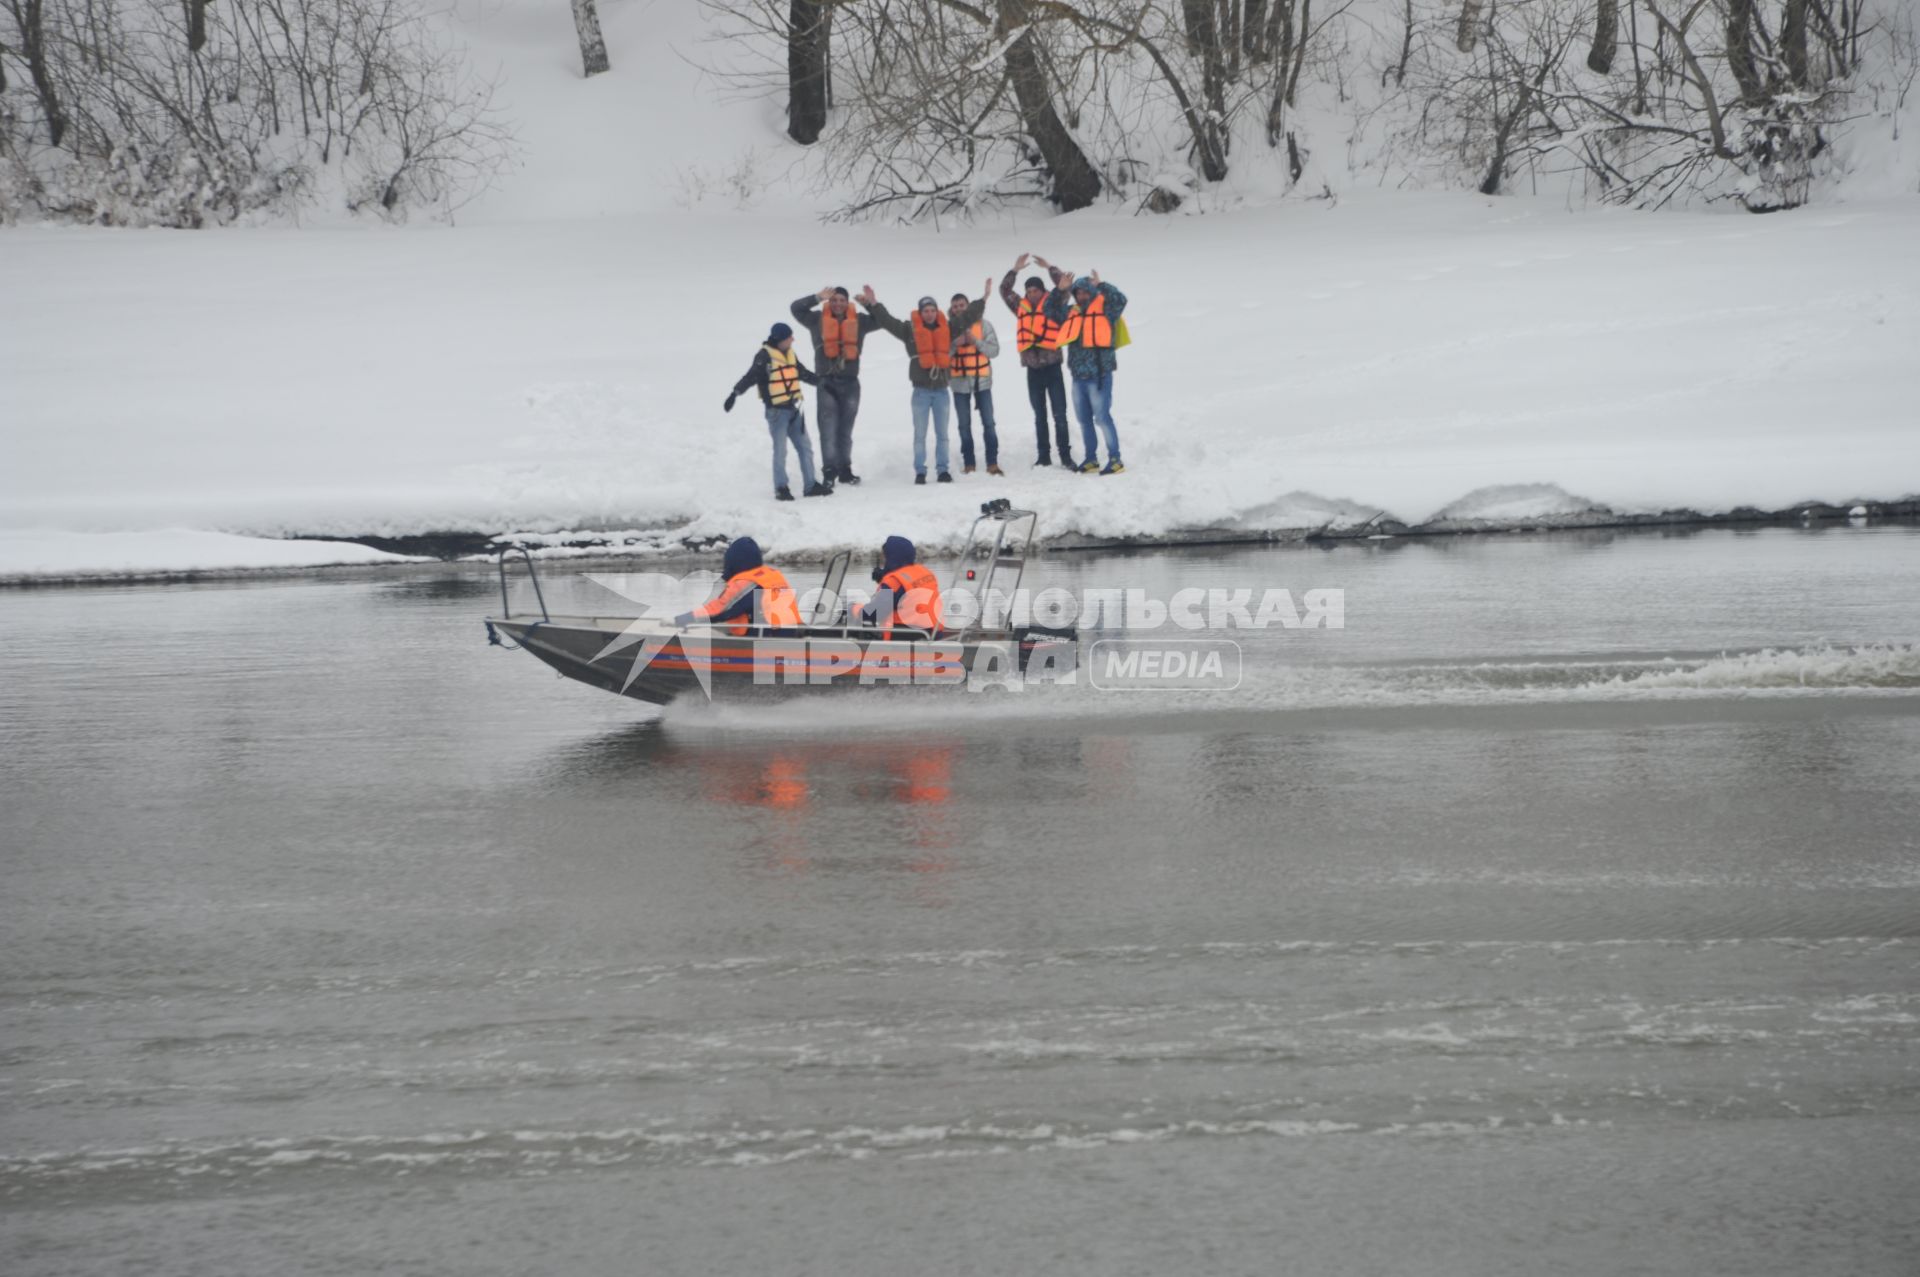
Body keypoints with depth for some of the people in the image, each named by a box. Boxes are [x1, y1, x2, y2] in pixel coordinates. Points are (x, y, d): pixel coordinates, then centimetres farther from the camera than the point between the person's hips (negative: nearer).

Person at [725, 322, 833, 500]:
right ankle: (781, 488, 3)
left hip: (792, 409, 7)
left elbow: (804, 373, 24)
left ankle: (811, 485, 16)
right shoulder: (765, 356, -13)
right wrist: (736, 393, -32)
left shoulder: (790, 354, 10)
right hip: (776, 411, -7)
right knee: (780, 449, -5)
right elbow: (750, 377, -20)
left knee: (805, 446, 9)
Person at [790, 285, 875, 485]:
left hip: (850, 382, 2)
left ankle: (845, 470, 17)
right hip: (826, 382, -2)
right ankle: (829, 471, -10)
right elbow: (796, 308, -5)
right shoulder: (818, 319, 2)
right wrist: (818, 298, -18)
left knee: (846, 430, 11)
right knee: (829, 428, -10)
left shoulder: (857, 321, 7)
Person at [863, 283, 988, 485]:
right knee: (920, 434, 2)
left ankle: (943, 470, 14)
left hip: (941, 390, 2)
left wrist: (984, 298, 7)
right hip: (921, 391, -2)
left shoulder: (947, 328, 6)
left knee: (942, 433, 8)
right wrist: (873, 303, -15)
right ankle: (920, 472, 6)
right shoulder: (910, 329, -1)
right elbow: (887, 320, -6)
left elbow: (969, 315, 11)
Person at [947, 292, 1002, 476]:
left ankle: (992, 463, -2)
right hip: (960, 382, 1)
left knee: (988, 422, -4)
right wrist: (955, 344, -19)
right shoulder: (948, 327, 1)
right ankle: (968, 463, 10)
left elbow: (994, 349, -5)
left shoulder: (982, 324, -1)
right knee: (965, 424, 4)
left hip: (982, 380, -1)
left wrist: (976, 341, -19)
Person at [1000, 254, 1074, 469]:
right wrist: (1015, 270, 5)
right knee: (1039, 416, 9)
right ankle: (1043, 455, 14)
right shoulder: (1022, 307, 10)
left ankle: (1065, 455, 0)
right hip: (1033, 369, 3)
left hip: (1052, 367, -3)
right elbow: (1004, 291, 13)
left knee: (1059, 414, -3)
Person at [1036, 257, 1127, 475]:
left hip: (1099, 375, -7)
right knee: (1084, 419, 12)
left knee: (1102, 417, -9)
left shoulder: (1104, 308, -5)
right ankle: (1091, 459, 22)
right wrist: (1060, 289, 2)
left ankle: (1115, 460, -4)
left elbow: (1120, 299, -22)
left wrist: (1100, 285, -17)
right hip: (1078, 376, 7)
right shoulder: (1072, 312, 13)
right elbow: (1050, 310, 14)